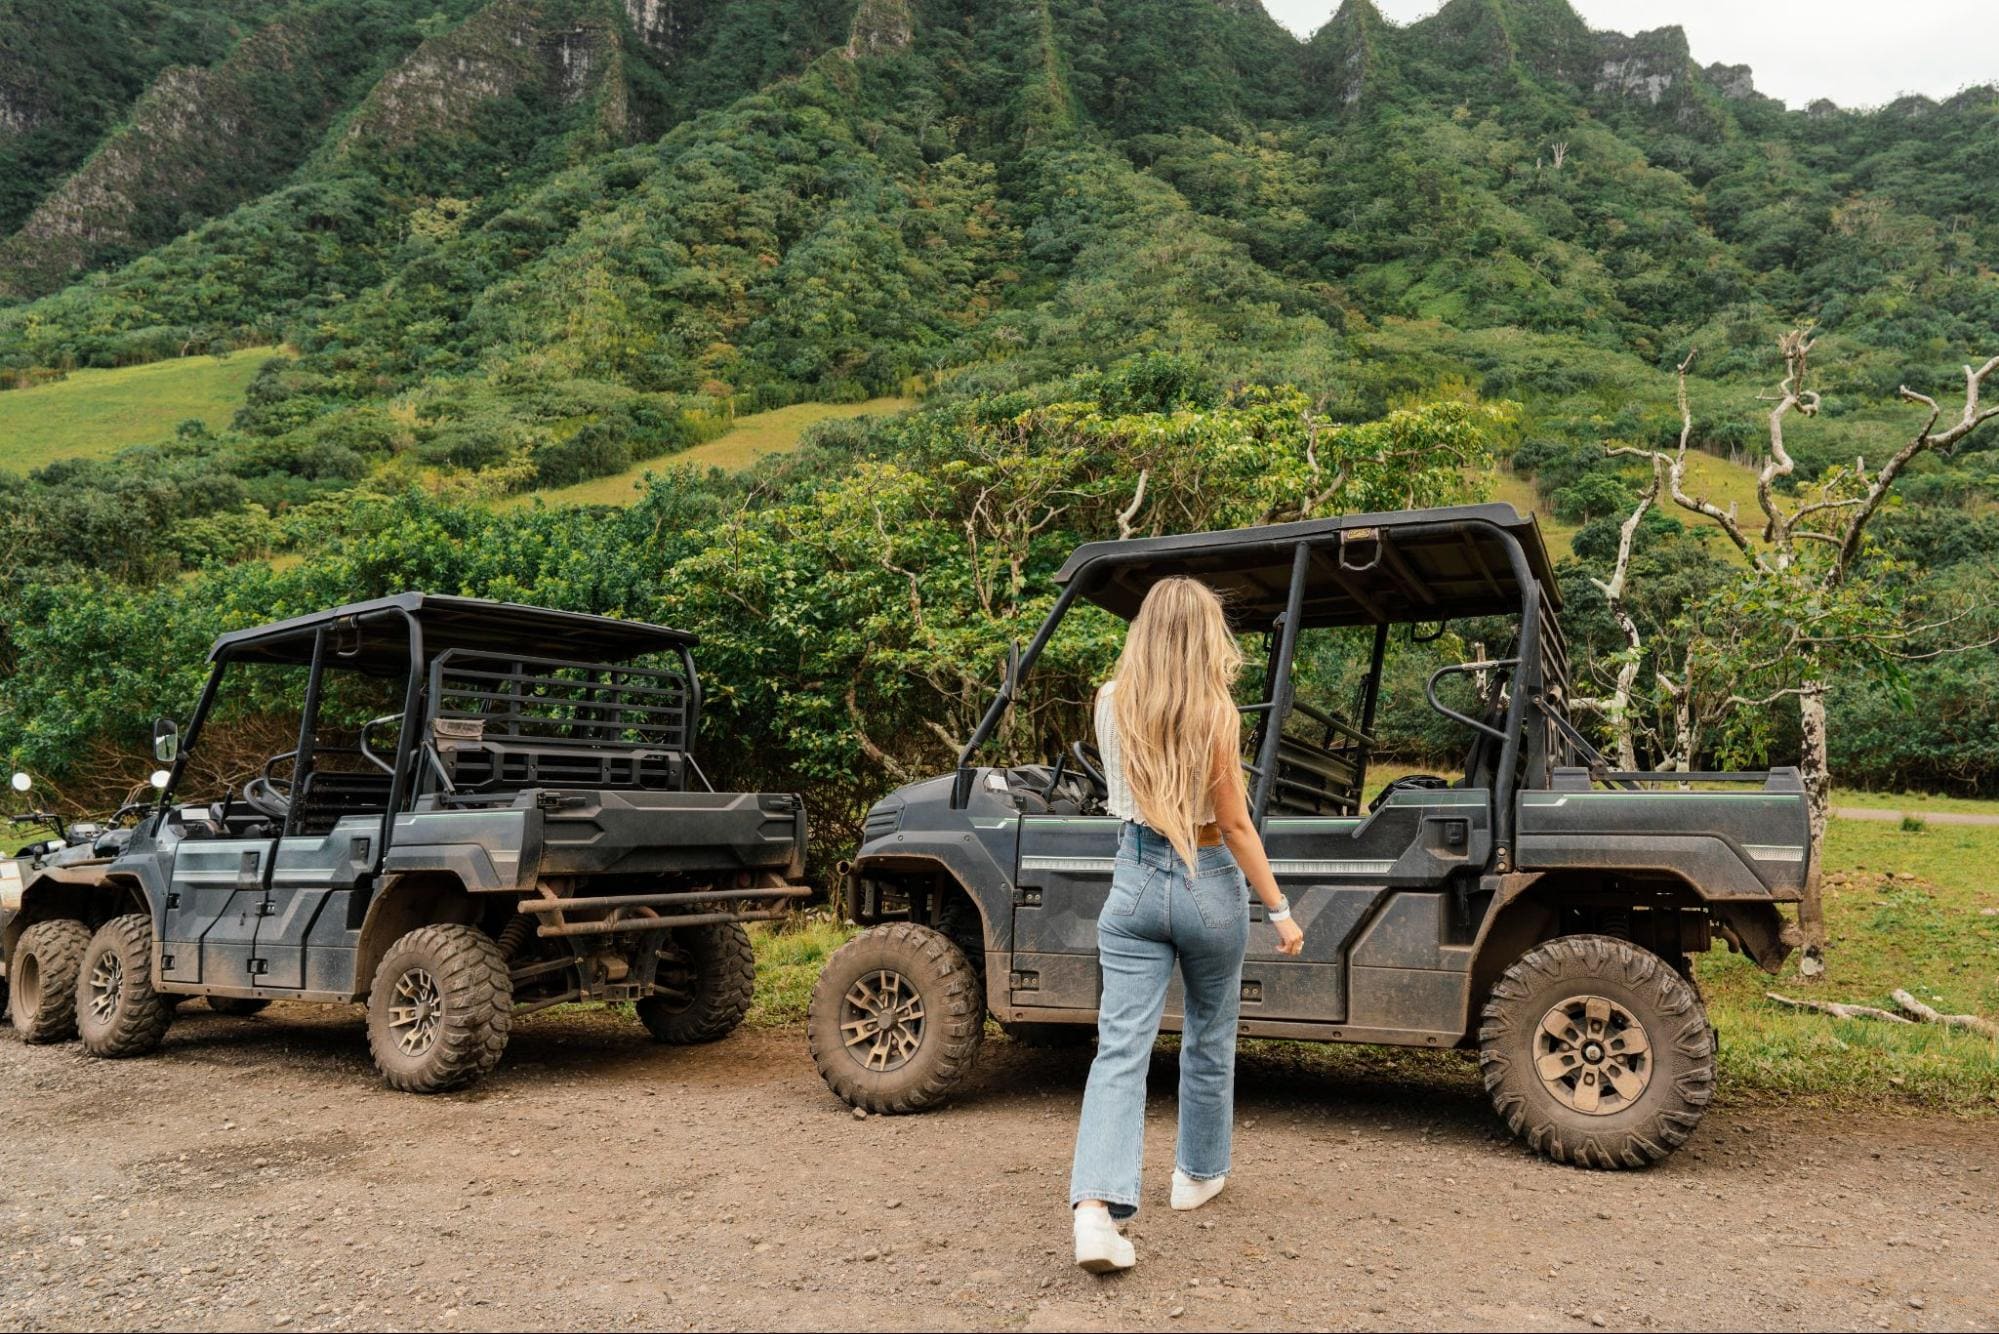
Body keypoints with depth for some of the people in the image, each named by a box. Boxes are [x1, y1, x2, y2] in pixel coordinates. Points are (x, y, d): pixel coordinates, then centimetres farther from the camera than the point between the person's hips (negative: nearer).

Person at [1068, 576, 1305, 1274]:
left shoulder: (1111, 703, -3)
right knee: (1209, 1036, 19)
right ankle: (1198, 1173, 36)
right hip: (1208, 883, -2)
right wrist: (1281, 911, -3)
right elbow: (1235, 825, -11)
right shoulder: (1214, 712, -14)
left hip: (1136, 878, 2)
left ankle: (1097, 1206, -15)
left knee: (1121, 1046, -1)